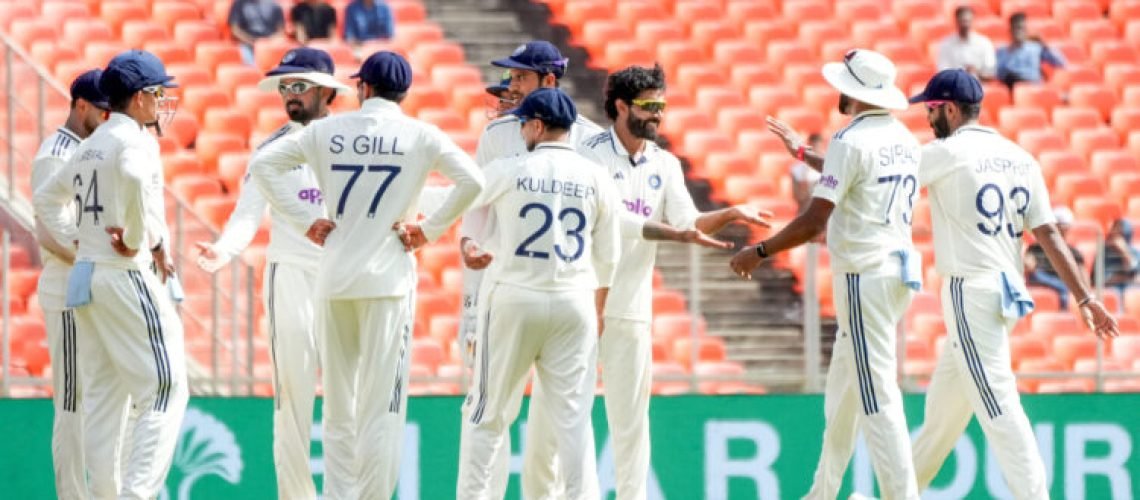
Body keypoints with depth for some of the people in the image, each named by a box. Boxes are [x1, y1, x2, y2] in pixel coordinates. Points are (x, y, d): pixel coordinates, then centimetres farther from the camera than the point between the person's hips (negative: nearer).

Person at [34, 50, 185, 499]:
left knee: (102, 396, 13)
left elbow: (47, 197, 27)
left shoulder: (90, 146, 16)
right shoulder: (133, 139, -11)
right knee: (166, 389, -9)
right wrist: (138, 240, -22)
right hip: (126, 277, -9)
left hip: (83, 276, 9)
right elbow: (134, 178, -34)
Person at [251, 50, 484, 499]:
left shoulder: (328, 130, 6)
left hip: (333, 278, 3)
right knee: (382, 406, -3)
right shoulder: (419, 135, 0)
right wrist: (431, 229, -2)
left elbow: (263, 164, 4)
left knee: (338, 407, 10)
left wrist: (305, 221, 4)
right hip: (388, 277, -3)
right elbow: (472, 180, -11)